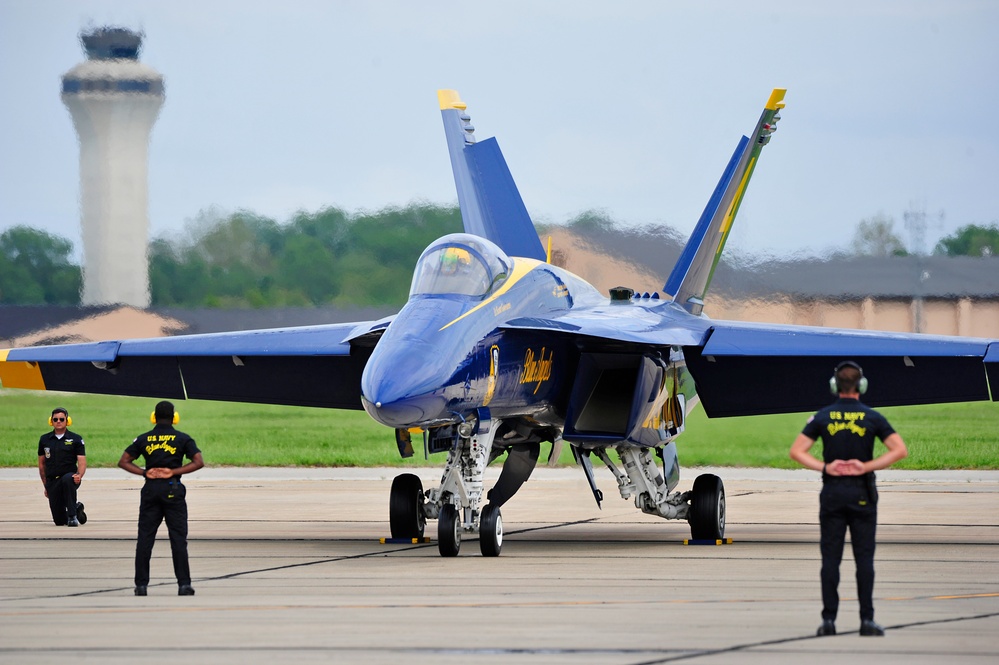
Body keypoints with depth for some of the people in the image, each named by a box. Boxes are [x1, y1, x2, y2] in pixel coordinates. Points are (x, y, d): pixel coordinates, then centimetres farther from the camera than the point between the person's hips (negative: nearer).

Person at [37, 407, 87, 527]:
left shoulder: (76, 439, 3)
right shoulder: (44, 439, 11)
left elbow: (82, 462, -4)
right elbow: (41, 464, 17)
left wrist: (79, 475, -25)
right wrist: (46, 486, 14)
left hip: (69, 477, -3)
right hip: (52, 480, 3)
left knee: (67, 479, -42)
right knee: (59, 521, -2)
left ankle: (73, 516, -29)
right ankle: (76, 508, 35)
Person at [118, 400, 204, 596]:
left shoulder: (144, 439, 6)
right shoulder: (182, 438, 0)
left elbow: (123, 461, 5)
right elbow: (198, 462, -8)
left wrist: (144, 472, -3)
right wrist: (173, 472, -8)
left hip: (151, 489, 2)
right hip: (173, 490, -1)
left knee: (145, 538, 6)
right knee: (178, 538, 0)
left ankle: (141, 584, 4)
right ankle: (184, 584, -5)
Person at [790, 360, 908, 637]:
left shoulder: (823, 417, 1)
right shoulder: (872, 417, -2)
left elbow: (796, 451, -3)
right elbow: (899, 450, -8)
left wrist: (824, 467, -6)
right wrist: (867, 466, -8)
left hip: (832, 492, 1)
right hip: (862, 494, -1)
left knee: (830, 558, 3)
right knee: (864, 558, 2)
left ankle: (829, 619, -1)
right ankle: (867, 620, -2)